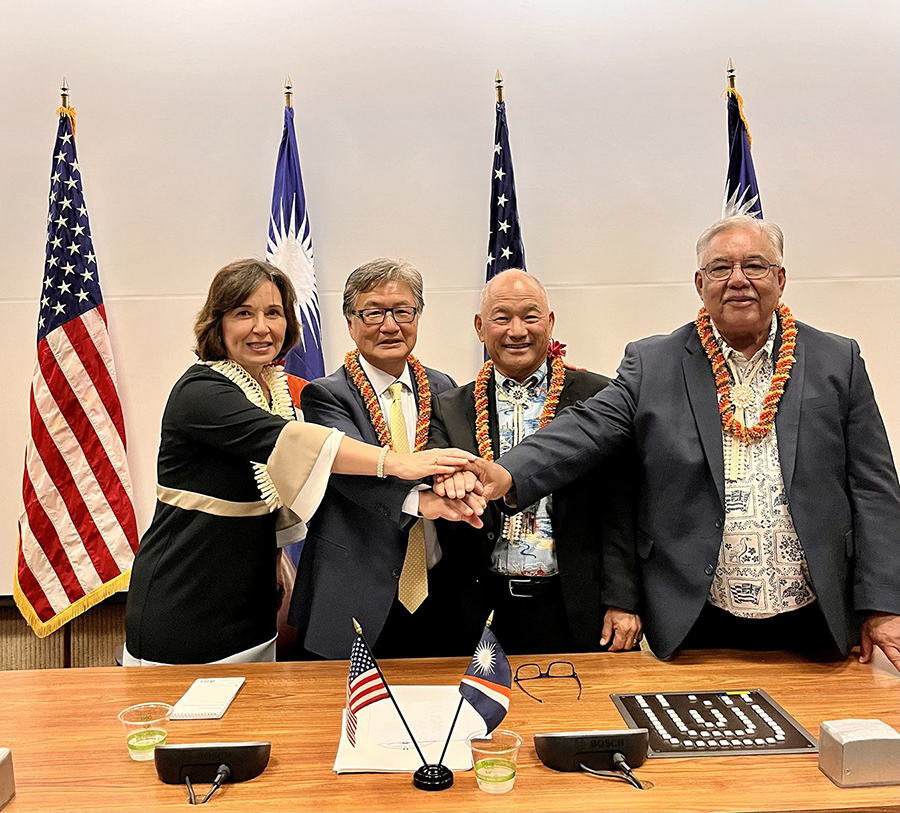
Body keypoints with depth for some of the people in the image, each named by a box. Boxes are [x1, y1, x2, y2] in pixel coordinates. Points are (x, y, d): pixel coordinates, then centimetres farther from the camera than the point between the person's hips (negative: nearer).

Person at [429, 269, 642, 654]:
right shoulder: (450, 409, 5)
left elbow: (620, 510, -3)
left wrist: (622, 601, -8)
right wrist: (456, 496, -23)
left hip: (578, 613, -1)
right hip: (487, 611, 2)